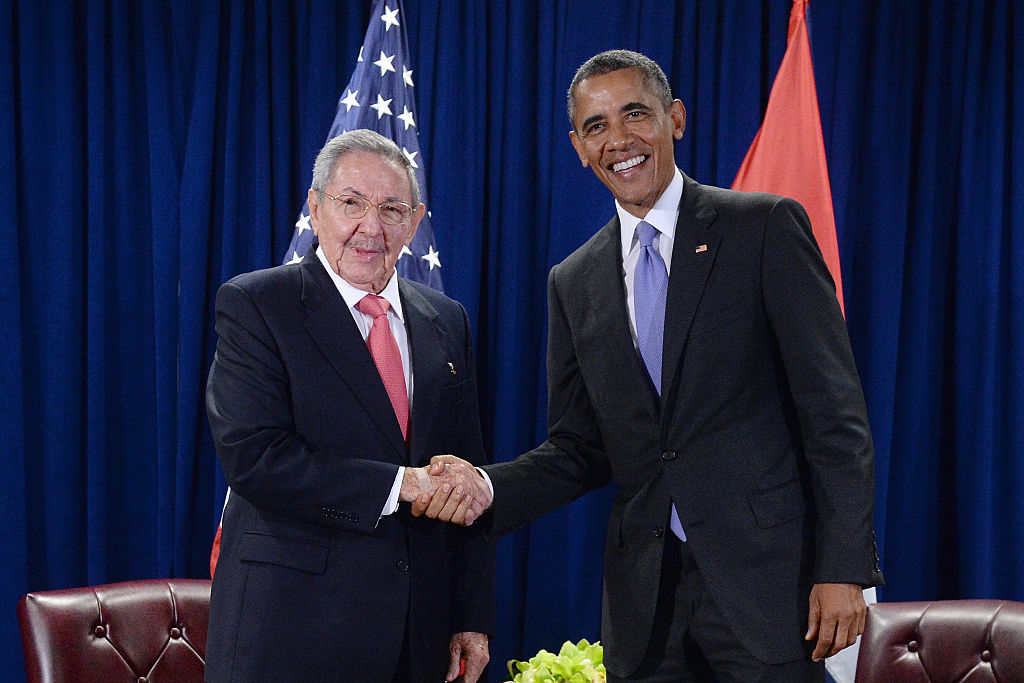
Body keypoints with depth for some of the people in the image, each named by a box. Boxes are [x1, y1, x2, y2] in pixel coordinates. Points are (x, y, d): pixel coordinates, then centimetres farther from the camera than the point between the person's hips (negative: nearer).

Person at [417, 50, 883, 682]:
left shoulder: (765, 227, -2)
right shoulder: (574, 282, 12)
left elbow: (835, 411, -6)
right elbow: (578, 449, 13)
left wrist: (844, 567, -13)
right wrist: (486, 488, -7)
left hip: (764, 578, -4)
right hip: (645, 601, 4)